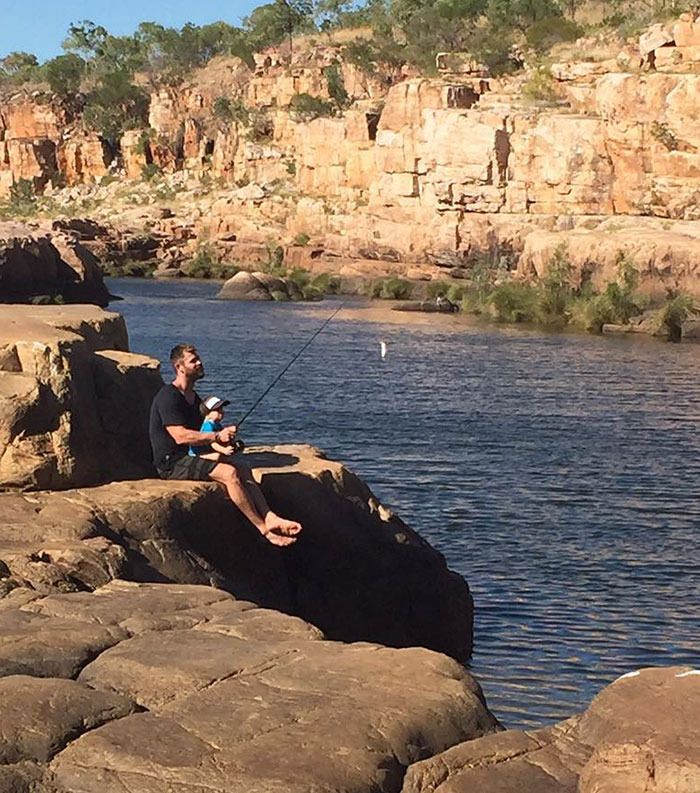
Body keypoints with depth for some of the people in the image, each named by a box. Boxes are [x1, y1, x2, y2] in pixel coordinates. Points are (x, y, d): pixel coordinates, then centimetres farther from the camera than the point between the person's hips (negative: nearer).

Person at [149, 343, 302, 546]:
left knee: (243, 469, -6)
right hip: (171, 463, -10)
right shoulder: (167, 397, -13)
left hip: (189, 458, 10)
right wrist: (217, 436, -22)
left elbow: (200, 433, 26)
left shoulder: (193, 397, 18)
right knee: (229, 472, -24)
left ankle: (270, 518, -18)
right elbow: (180, 436, -23)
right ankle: (264, 529, -21)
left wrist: (225, 440, 5)